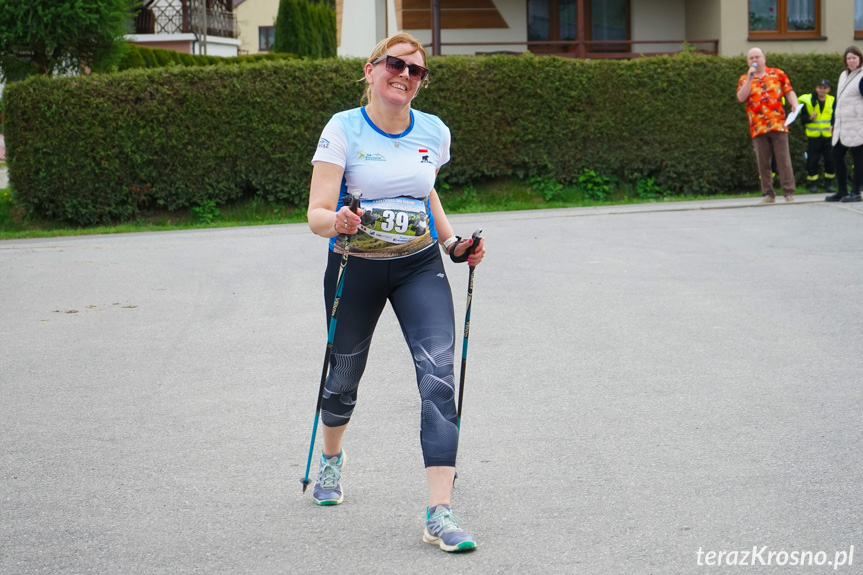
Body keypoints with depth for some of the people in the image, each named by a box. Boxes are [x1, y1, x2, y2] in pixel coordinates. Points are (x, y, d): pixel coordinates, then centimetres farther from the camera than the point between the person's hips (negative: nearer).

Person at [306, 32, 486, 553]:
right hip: (355, 268, -2)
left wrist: (452, 242, 6)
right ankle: (331, 458, 51)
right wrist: (337, 222, -41)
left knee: (439, 376, -16)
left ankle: (440, 514, -18)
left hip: (419, 266, 2)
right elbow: (316, 213, -18)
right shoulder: (344, 130, -12)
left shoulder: (435, 133, 0)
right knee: (345, 375, 16)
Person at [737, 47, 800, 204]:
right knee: (763, 162, 4)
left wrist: (795, 104, -11)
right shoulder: (744, 79, 11)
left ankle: (788, 192, -2)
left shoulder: (778, 74, 10)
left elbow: (789, 92, 8)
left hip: (778, 124, -1)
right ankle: (768, 194, 10)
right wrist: (750, 77, -7)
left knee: (783, 159, -4)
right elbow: (741, 98, -5)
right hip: (757, 127, 1)